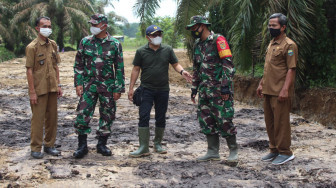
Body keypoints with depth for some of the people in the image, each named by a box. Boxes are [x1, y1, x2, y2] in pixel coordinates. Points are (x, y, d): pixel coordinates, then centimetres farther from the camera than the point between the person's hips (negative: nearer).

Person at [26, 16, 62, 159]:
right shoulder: (32, 47, -9)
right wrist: (32, 92, -14)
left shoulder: (53, 45, 9)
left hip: (52, 88, 6)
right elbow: (29, 70, -11)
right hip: (39, 89, -6)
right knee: (38, 119, 0)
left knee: (52, 117, 11)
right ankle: (36, 148, 10)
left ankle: (49, 145, 23)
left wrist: (58, 85, 9)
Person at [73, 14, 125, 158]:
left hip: (107, 86, 0)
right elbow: (78, 64, 7)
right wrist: (78, 83, -2)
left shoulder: (115, 44, -1)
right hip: (89, 85, 1)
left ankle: (102, 144, 22)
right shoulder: (85, 42, 3)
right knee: (83, 114, -5)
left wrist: (118, 89, -3)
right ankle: (82, 146, 8)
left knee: (107, 115, 7)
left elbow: (119, 68, 1)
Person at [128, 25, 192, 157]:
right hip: (146, 89, -2)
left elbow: (175, 64, 10)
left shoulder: (167, 50, 6)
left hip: (163, 90, 2)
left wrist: (182, 72, -12)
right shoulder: (141, 51, 1)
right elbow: (136, 69, 4)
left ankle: (158, 144, 25)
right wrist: (131, 88, 0)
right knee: (144, 117, -10)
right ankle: (143, 148, -7)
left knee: (161, 118, 9)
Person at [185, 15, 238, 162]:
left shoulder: (218, 40, -9)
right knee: (206, 120, 8)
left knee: (224, 120, -5)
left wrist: (225, 87, -20)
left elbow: (228, 64, -15)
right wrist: (194, 88, 21)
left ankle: (233, 151, 8)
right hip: (205, 90, 8)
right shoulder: (198, 44, 17)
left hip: (219, 90, -8)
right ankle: (213, 152, 17)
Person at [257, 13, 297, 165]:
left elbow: (291, 69, -16)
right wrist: (261, 83, 19)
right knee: (270, 122, 14)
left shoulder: (289, 45, -11)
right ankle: (274, 150, 25)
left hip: (280, 92, -9)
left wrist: (285, 89, -22)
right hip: (268, 90, 9)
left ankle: (285, 153, 8)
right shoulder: (271, 44, 16)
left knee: (281, 122, -3)